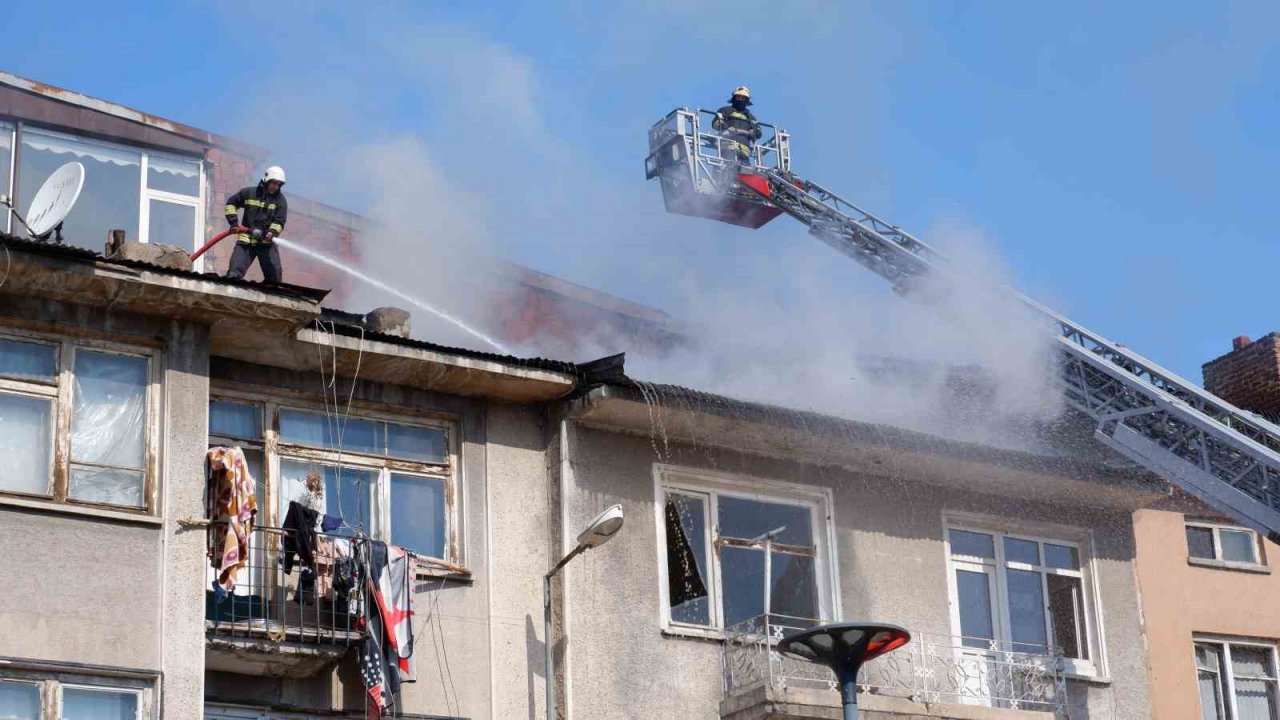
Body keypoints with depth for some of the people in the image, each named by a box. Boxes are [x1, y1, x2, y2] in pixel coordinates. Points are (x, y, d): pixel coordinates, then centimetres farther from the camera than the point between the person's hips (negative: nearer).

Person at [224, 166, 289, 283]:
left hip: (267, 243, 0)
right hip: (246, 241, 0)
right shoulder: (249, 193, 6)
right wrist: (233, 220, 3)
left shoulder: (280, 200, 4)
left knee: (274, 277, -6)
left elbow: (279, 221, -6)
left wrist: (272, 232, -26)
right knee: (234, 274, -10)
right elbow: (231, 203, 17)